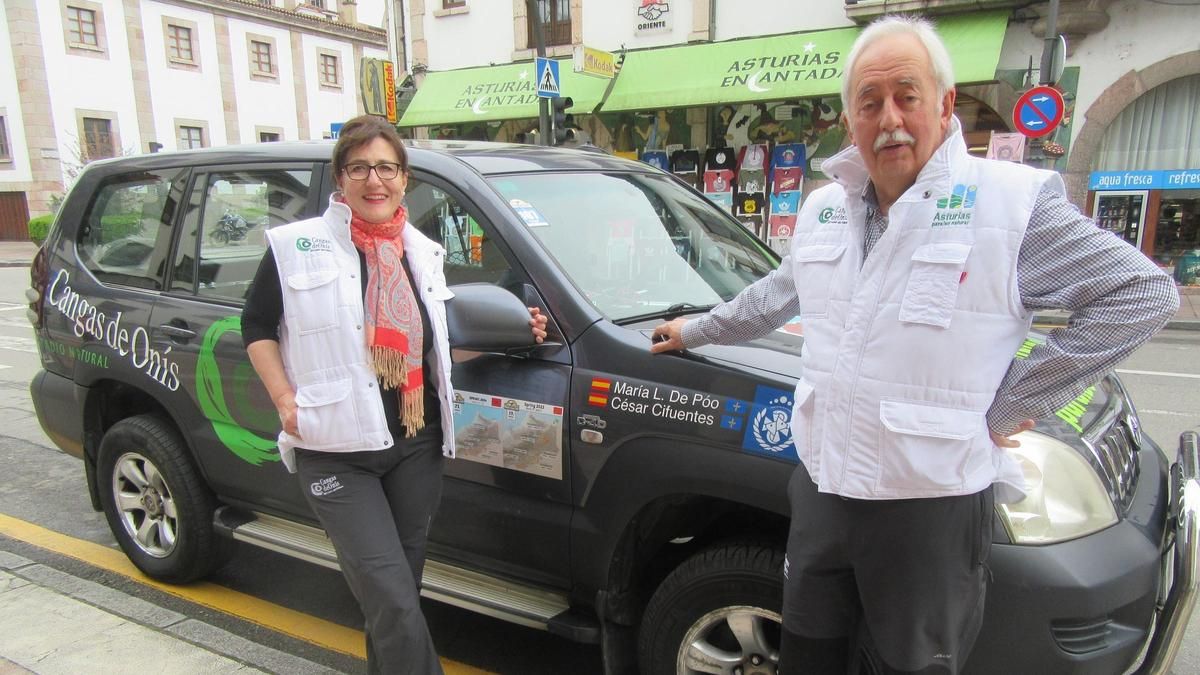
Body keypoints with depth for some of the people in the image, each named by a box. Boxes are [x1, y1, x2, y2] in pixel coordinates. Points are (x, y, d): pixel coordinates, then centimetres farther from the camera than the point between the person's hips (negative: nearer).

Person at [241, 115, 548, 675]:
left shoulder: (422, 253, 11)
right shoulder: (299, 248, -3)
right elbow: (256, 325, 4)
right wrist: (287, 402, -7)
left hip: (417, 447, 5)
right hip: (337, 452, -4)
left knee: (395, 599, 16)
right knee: (395, 605, -9)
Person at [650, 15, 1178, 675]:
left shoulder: (1012, 201, -11)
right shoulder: (823, 209, 8)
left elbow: (1144, 292, -10)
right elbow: (777, 293, 25)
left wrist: (1012, 404, -12)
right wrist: (697, 331, 32)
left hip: (934, 503, -5)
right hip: (821, 488, 6)